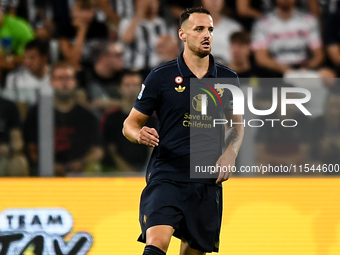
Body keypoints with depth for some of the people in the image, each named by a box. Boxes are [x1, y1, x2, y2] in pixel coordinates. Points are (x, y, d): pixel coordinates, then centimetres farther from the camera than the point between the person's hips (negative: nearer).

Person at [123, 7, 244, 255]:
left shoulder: (228, 78, 7)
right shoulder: (161, 76, -2)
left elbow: (238, 125, 21)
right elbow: (130, 123, 4)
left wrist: (231, 153, 1)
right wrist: (139, 134, -20)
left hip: (208, 181, 4)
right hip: (166, 176, -4)